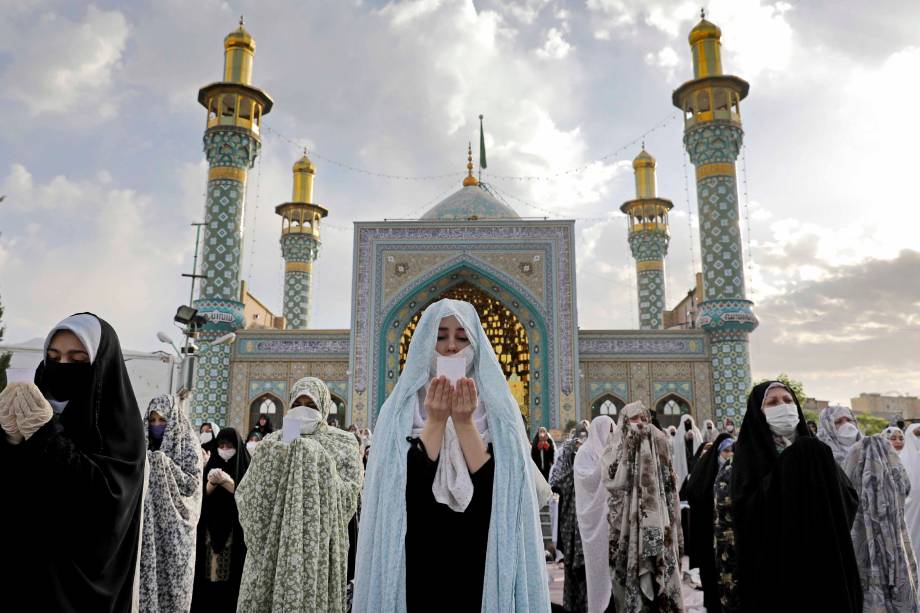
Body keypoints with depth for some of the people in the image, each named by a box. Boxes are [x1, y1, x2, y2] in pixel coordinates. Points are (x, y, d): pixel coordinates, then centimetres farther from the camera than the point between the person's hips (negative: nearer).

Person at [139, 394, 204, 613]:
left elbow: (193, 484, -11)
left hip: (174, 527, -4)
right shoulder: (146, 445, 9)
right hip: (147, 523, 4)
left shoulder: (188, 445, -4)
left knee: (171, 580, -1)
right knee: (147, 576, 2)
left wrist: (164, 464, -17)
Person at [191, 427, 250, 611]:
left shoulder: (245, 467, -1)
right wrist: (212, 482, -18)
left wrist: (226, 481, -23)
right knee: (209, 574, 3)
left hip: (234, 529, -3)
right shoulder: (212, 464, 9)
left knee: (230, 573, -4)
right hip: (211, 527, 3)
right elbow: (203, 494, 3)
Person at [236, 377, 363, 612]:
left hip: (317, 542, -2)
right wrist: (277, 458, -11)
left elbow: (347, 495, -7)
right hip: (272, 541, 2)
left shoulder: (342, 443, 3)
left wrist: (312, 462, -15)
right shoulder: (274, 441, 10)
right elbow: (246, 492, 3)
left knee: (311, 594, -3)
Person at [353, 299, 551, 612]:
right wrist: (436, 421, -15)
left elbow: (499, 487, -10)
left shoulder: (498, 407, 1)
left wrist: (465, 423, -17)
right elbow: (402, 487, -10)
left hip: (481, 561, 0)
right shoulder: (401, 407, 1)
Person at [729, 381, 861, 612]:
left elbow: (850, 499, 3)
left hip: (820, 560, 4)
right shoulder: (749, 451, -3)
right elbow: (744, 511, -16)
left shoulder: (813, 451, 10)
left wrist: (822, 469, -14)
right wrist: (786, 470, -20)